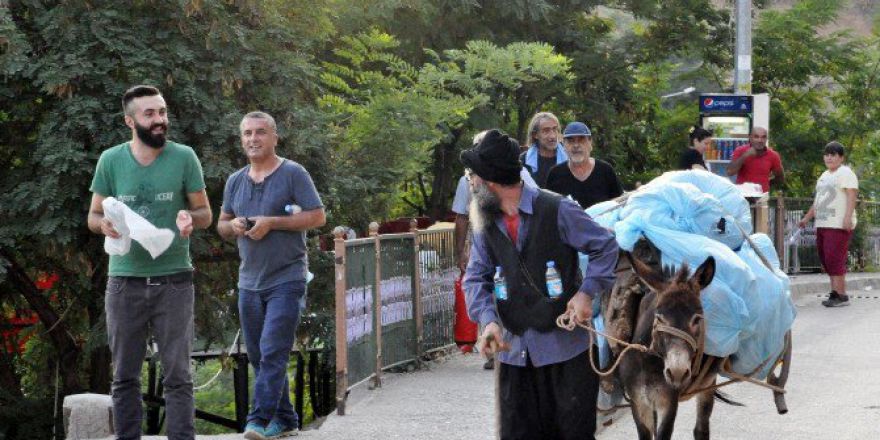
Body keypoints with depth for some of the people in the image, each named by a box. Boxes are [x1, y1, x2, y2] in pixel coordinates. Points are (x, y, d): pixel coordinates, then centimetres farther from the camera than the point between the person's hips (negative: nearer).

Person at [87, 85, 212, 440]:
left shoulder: (184, 157, -1)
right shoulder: (111, 160, 2)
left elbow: (205, 213, 5)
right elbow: (93, 215, 9)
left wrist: (190, 218, -19)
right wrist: (105, 224, -15)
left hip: (173, 280, -1)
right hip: (125, 281, 1)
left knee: (177, 376, -2)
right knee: (125, 376, 8)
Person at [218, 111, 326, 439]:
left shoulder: (293, 174, -5)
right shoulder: (235, 181, 13)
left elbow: (317, 216, -9)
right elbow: (222, 224, 21)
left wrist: (271, 222, -16)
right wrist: (233, 226, -4)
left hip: (286, 279, -7)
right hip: (249, 282, 7)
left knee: (272, 352, -16)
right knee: (258, 356, 10)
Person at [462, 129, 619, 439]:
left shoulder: (556, 210, -10)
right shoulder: (486, 224, 6)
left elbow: (606, 247, -3)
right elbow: (476, 277, 4)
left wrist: (587, 292, -15)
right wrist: (489, 320, -15)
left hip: (564, 344, -5)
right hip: (513, 349, 5)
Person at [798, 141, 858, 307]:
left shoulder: (845, 173, -5)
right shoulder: (825, 175, 23)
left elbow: (851, 196, -15)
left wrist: (848, 217, -26)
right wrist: (807, 218, 29)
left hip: (838, 225, -9)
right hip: (822, 225, 9)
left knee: (834, 259, -14)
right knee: (826, 260, 6)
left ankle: (841, 295, -14)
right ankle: (835, 292, 9)